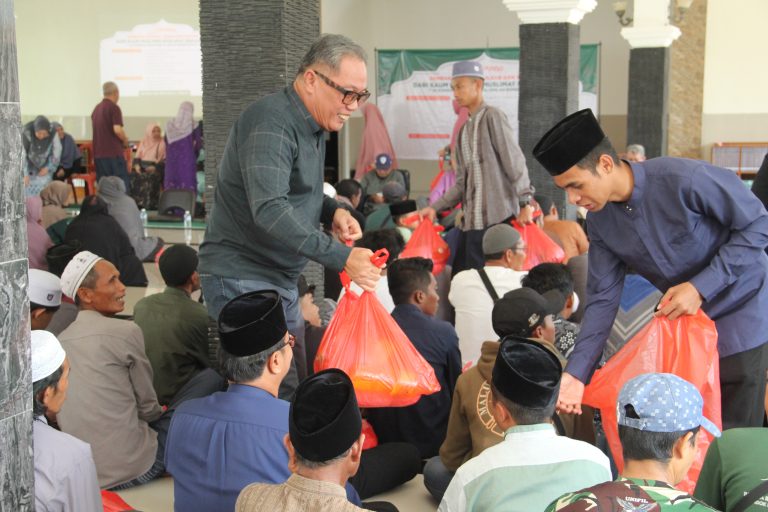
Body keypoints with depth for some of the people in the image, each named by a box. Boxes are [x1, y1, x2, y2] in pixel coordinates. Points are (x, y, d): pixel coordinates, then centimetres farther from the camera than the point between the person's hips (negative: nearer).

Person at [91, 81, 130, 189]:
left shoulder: (96, 109, 16)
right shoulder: (114, 108, -9)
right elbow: (117, 130, -20)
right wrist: (125, 141, -2)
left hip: (98, 153, 8)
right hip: (113, 153, -8)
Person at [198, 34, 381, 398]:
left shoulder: (310, 125, 12)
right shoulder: (270, 123, -20)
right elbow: (269, 210, -32)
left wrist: (332, 211, 1)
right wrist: (342, 258, -34)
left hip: (281, 279, 10)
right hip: (243, 278, -10)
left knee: (294, 388, 13)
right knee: (276, 393, -10)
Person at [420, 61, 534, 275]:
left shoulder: (492, 116, -4)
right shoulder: (464, 129, 19)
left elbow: (515, 162, -10)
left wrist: (524, 203, -15)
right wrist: (435, 207, 11)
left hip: (497, 217, -8)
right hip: (472, 220, 8)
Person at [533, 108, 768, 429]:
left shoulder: (684, 179, -26)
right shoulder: (599, 221, -7)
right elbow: (602, 299, -5)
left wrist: (700, 287, -24)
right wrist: (575, 373, -15)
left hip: (739, 309, -5)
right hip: (680, 318, 5)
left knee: (733, 436, -3)